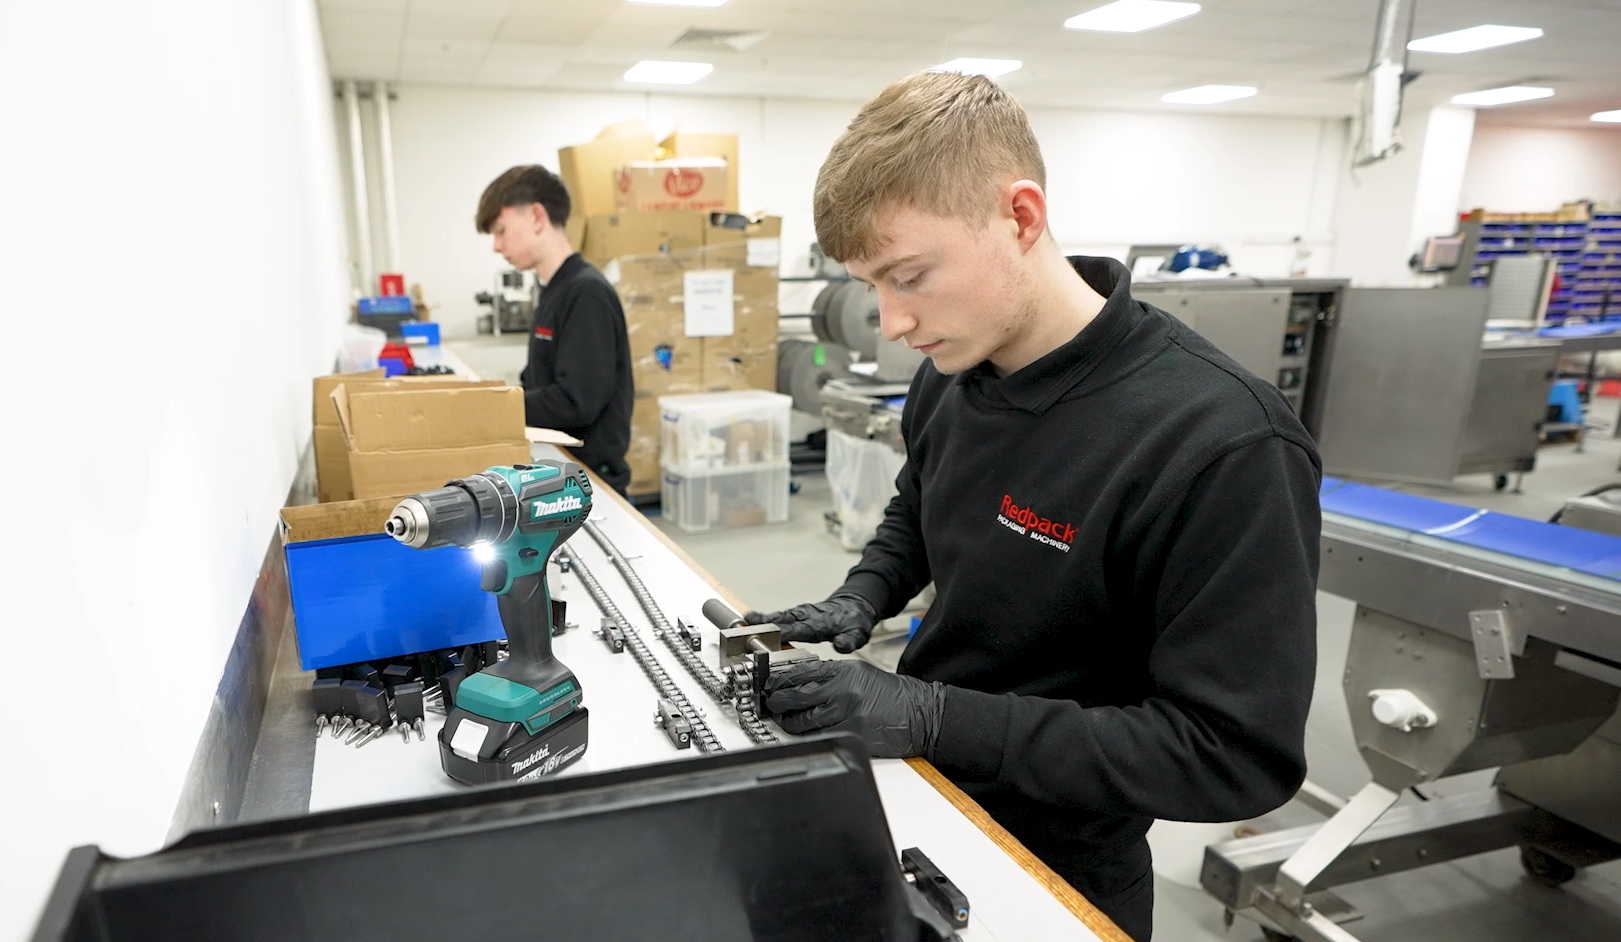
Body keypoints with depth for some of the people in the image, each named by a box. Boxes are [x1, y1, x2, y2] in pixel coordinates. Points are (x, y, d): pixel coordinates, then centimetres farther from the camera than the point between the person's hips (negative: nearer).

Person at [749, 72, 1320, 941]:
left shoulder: (1221, 445, -30)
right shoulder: (950, 380, -6)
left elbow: (1238, 754, -27)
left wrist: (935, 717, -30)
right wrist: (860, 600, -7)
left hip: (1054, 872, -6)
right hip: (920, 792, 7)